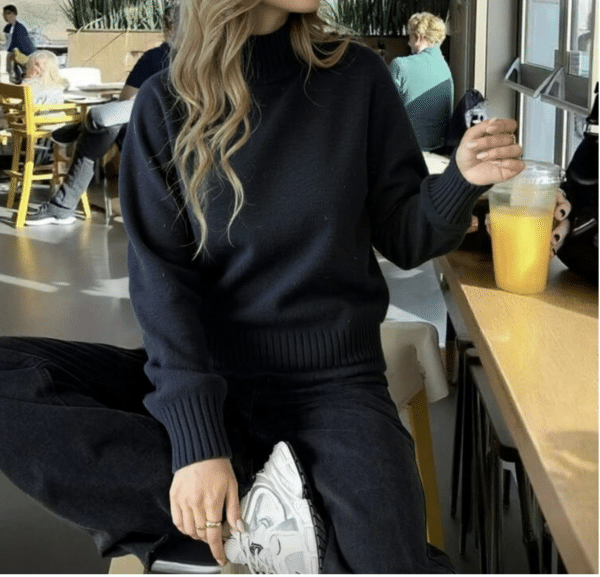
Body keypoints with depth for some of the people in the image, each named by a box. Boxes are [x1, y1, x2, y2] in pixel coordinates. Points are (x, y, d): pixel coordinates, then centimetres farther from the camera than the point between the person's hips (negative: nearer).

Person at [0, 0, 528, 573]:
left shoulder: (357, 78, 0)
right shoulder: (168, 103, -2)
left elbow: (402, 237, 6)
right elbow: (161, 277, -10)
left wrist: (460, 181, -16)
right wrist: (195, 437, -22)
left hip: (333, 382, -2)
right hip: (207, 373, 2)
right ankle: (260, 511, -24)